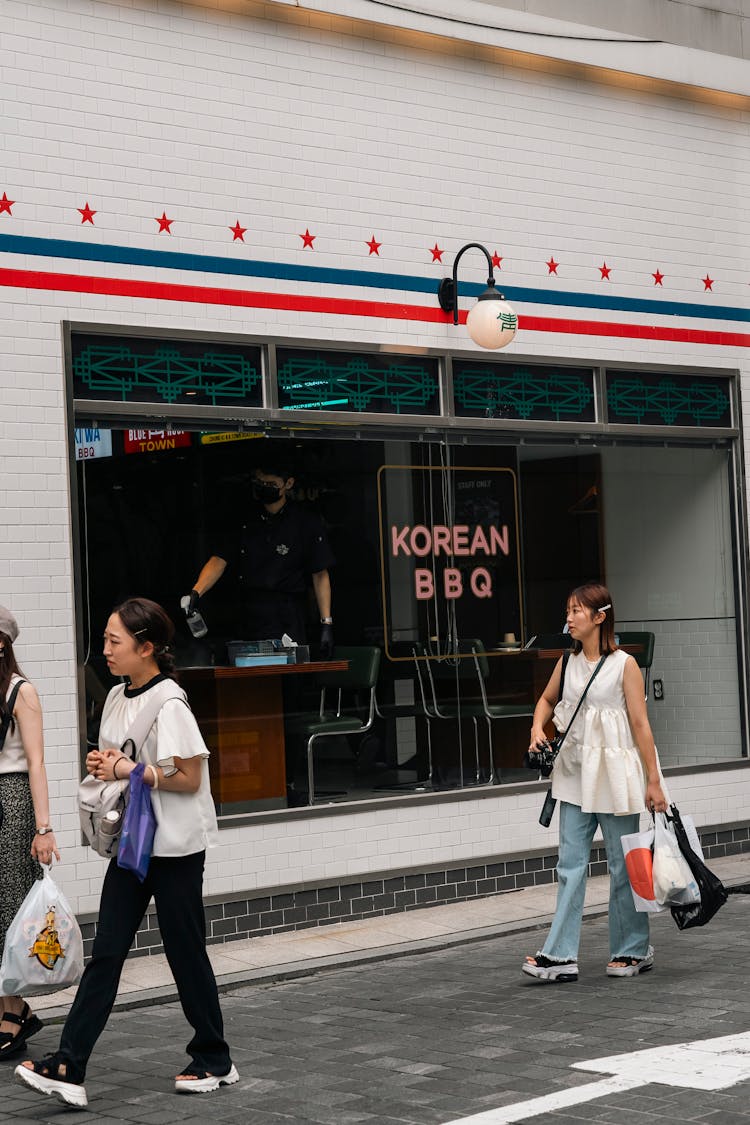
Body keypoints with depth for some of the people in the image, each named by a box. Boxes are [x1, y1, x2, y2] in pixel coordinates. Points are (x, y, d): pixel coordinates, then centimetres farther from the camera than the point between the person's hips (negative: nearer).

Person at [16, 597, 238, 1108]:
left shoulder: (168, 704, -16)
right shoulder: (117, 698, 8)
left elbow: (188, 779, -18)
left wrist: (129, 769, -20)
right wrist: (103, 764, 0)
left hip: (176, 847, -7)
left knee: (186, 953, 4)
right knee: (106, 953, 2)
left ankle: (214, 1062, 21)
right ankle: (68, 1069, -1)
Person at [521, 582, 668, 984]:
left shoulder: (623, 665, -9)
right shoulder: (568, 661, 6)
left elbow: (640, 724, -9)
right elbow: (547, 699, 25)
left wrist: (653, 781, -10)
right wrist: (537, 729, 4)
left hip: (614, 772, -5)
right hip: (576, 773, 5)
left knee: (623, 864, 5)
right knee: (570, 864, 1)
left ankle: (633, 950, 18)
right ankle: (560, 955, -1)